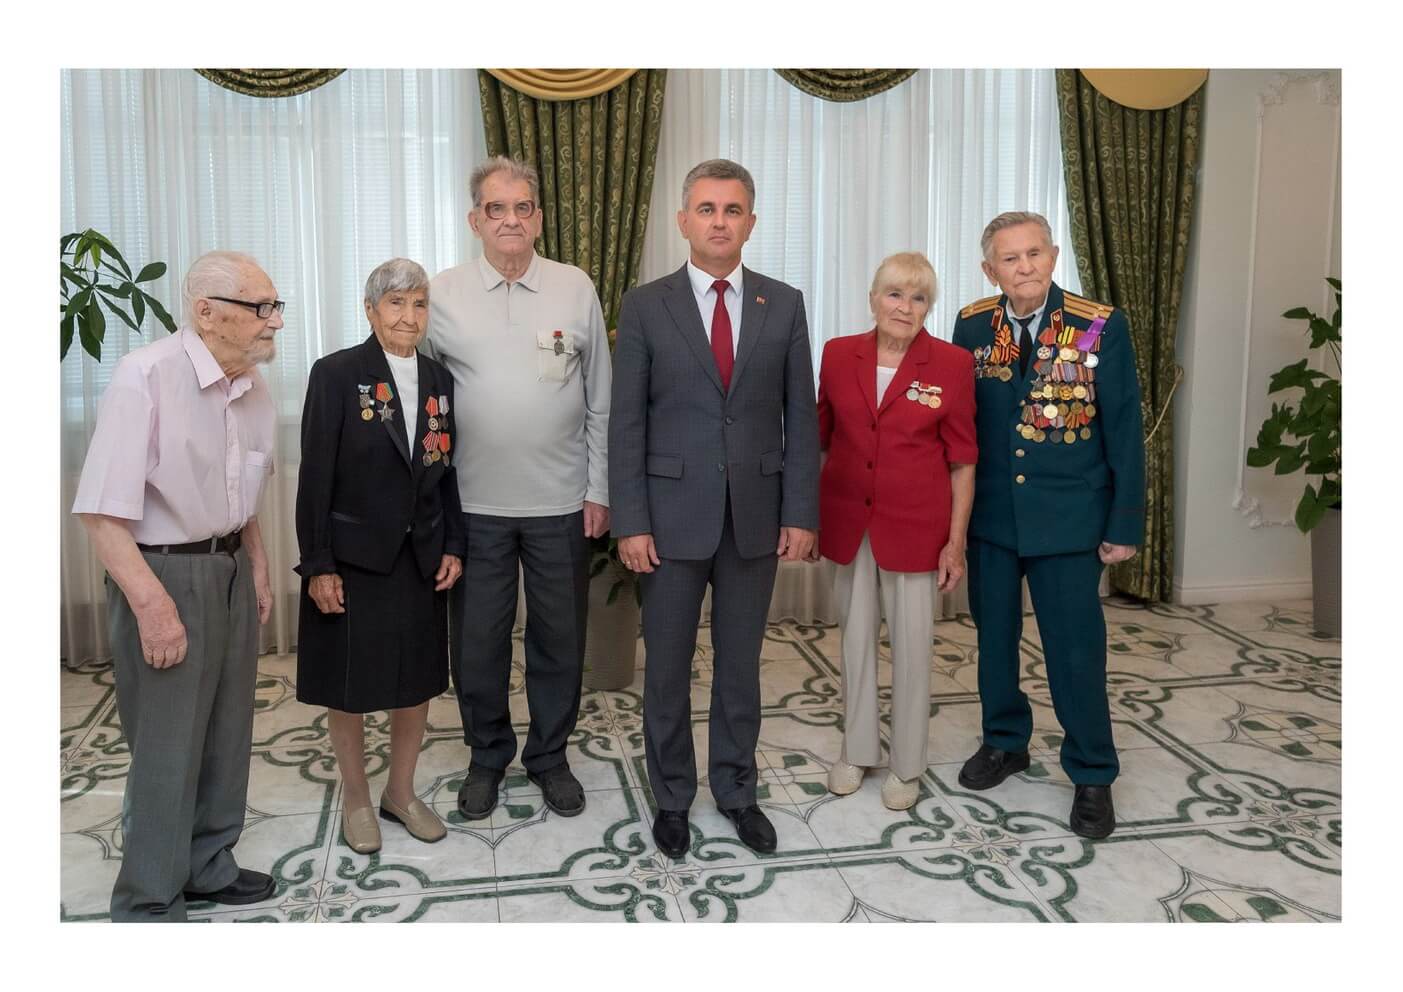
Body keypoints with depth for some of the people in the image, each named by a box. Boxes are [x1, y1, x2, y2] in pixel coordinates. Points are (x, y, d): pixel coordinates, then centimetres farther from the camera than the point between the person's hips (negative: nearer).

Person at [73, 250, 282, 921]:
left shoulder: (253, 386, 3)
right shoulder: (146, 376, -19)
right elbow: (103, 511, -21)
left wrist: (257, 565, 13)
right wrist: (153, 605, -24)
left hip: (231, 569, 7)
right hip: (162, 574, -7)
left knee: (226, 733, 17)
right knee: (166, 747, 3)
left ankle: (207, 867, 36)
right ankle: (148, 903, 23)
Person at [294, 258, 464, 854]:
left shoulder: (438, 380, 5)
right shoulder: (337, 374, -9)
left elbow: (447, 472, 9)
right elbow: (315, 477, -11)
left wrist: (453, 548, 3)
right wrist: (317, 565, -13)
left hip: (421, 559, 5)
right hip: (353, 559, -4)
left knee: (419, 681, 13)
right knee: (349, 685, 9)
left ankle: (401, 793, 32)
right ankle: (355, 800, 29)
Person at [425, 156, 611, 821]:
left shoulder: (576, 288, 1)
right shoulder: (442, 293, 0)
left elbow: (600, 401, 4)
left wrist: (599, 491, 1)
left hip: (561, 503, 0)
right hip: (475, 503, 0)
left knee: (559, 638, 11)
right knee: (478, 640, 10)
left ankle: (549, 757, 31)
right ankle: (487, 757, 32)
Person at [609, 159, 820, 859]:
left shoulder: (784, 304, 4)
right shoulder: (645, 306, -1)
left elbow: (800, 416, 4)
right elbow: (626, 423, -3)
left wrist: (801, 513, -2)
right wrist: (630, 522, -8)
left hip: (756, 515, 2)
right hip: (673, 516, -1)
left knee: (741, 663, 14)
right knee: (667, 667, 10)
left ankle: (736, 791, 32)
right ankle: (672, 796, 29)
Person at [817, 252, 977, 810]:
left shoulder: (952, 364, -7)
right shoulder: (838, 355, 0)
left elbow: (962, 460, -4)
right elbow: (821, 437, 8)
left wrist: (956, 540, -6)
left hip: (914, 526, -2)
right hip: (847, 521, 3)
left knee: (911, 645, 6)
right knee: (854, 638, 14)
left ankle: (907, 766, 24)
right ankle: (857, 750, 31)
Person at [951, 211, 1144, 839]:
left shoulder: (1101, 326, -9)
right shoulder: (973, 326, -1)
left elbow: (1123, 430, -6)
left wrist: (1125, 525, -7)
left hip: (1068, 519, -3)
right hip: (988, 514, 3)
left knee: (1075, 647, 3)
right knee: (994, 636, 16)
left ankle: (1092, 775, 22)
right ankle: (1004, 741, 37)